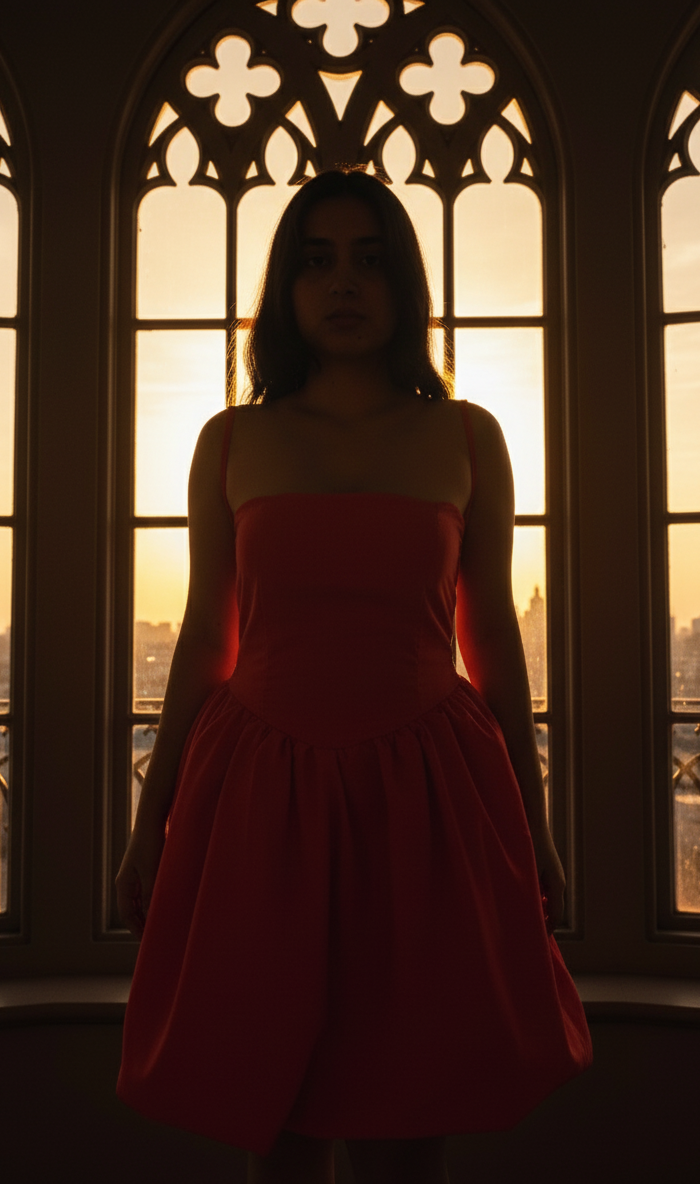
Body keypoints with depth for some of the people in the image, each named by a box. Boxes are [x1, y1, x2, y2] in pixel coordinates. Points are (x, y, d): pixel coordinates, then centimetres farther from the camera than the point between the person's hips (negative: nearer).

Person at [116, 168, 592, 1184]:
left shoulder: (467, 439, 6)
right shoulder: (232, 443, 6)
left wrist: (535, 825, 8)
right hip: (262, 795, 1)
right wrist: (150, 824, 8)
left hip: (425, 795, 0)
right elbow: (204, 641, 8)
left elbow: (493, 639, 7)